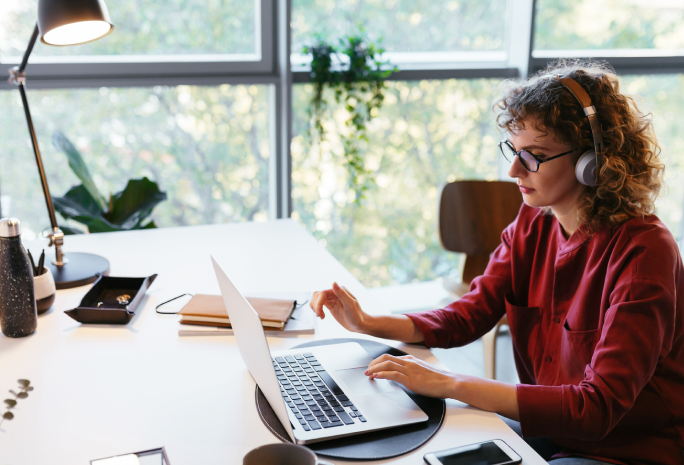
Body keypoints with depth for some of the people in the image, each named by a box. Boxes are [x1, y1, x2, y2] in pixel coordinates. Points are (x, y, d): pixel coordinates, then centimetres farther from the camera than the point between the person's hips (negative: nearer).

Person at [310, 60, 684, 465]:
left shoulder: (644, 250, -24)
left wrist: (449, 384, -34)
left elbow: (597, 407, -29)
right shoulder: (532, 226, -2)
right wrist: (368, 324, -16)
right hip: (546, 428, 6)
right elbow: (468, 317, 0)